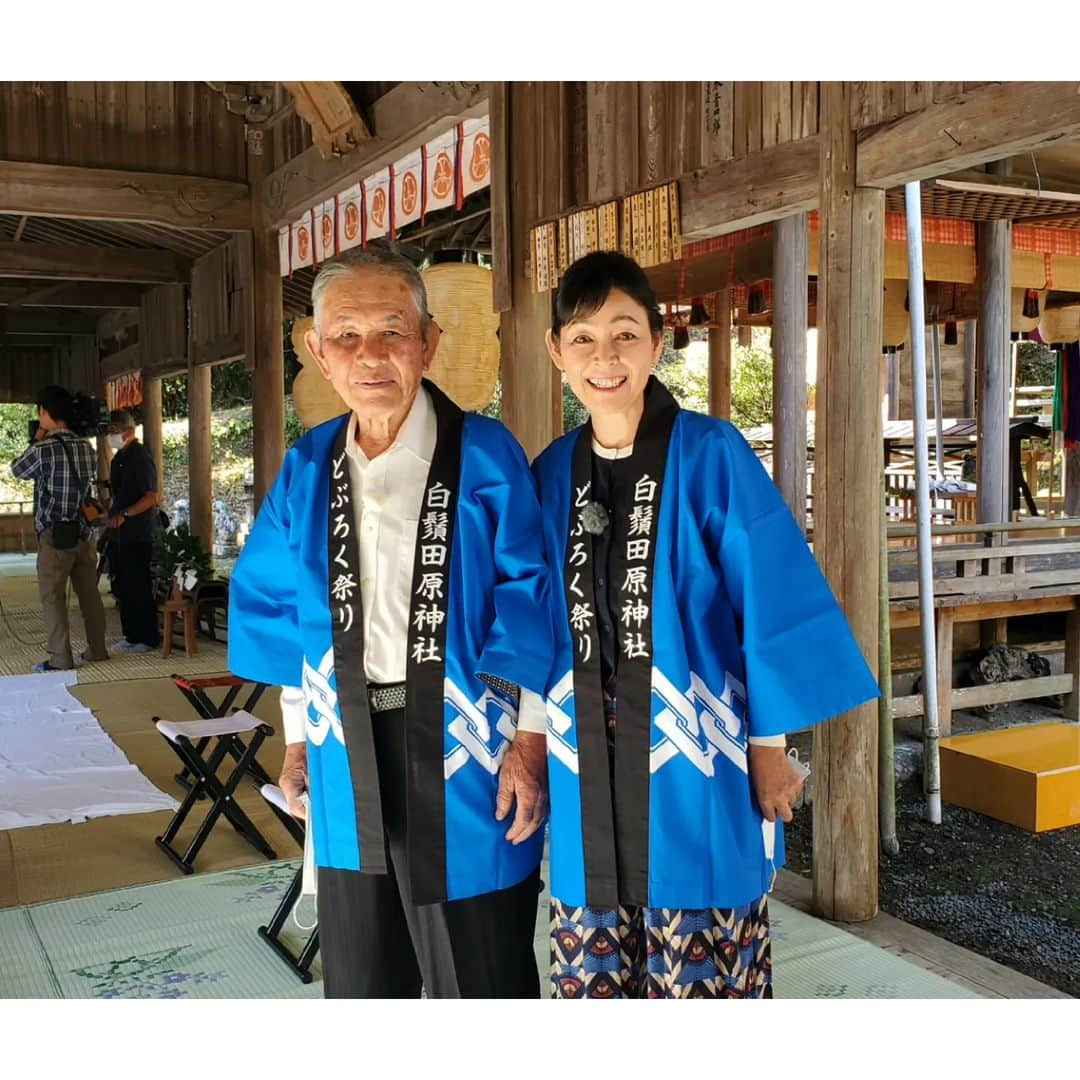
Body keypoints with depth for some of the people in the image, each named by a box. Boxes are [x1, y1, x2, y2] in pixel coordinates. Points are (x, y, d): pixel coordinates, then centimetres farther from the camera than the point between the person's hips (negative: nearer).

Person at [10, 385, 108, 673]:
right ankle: (97, 649, 20)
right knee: (89, 593, 12)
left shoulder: (44, 449, -13)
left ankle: (60, 658, 0)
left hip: (55, 534, -6)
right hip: (84, 531, 6)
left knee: (52, 596, 0)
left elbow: (17, 470, 4)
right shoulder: (86, 446, 4)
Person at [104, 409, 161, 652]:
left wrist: (124, 514, -26)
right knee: (123, 587, 11)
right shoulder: (118, 458, 16)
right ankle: (131, 635, 19)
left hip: (138, 534, -9)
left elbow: (152, 497, -19)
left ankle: (147, 638, 3)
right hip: (118, 534, 9)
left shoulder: (141, 457, -11)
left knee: (139, 587, -4)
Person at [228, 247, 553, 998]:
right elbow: (278, 606, 11)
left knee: (480, 978, 11)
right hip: (348, 755, 5)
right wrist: (298, 737, 10)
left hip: (461, 749, -4)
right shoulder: (308, 468, 4)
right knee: (361, 982, 21)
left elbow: (530, 603, -10)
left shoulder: (487, 457, -11)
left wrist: (528, 739, -12)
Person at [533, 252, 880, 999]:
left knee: (701, 981, 8)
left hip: (695, 766, -4)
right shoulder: (551, 472, 5)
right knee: (591, 978, 15)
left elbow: (774, 600, -8)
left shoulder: (711, 455, -8)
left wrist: (768, 744, -7)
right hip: (588, 773, 4)